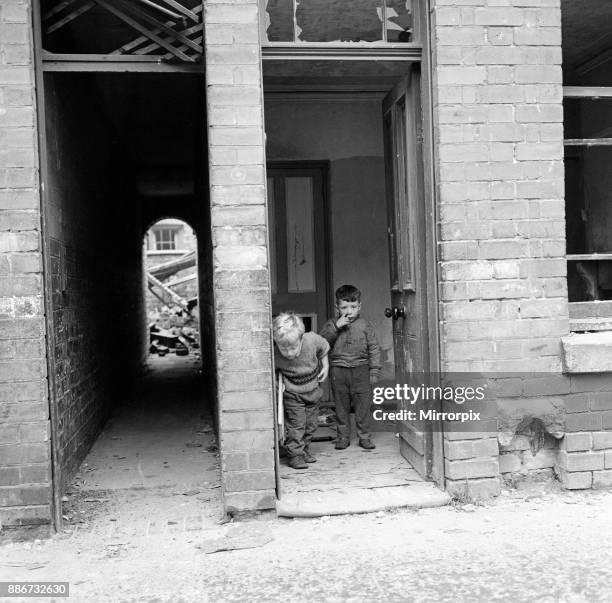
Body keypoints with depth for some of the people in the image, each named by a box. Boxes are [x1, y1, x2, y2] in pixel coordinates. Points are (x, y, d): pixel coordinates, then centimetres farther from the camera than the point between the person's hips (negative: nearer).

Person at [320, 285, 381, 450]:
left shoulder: (364, 326, 4)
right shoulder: (331, 325, 5)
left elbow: (374, 349, 5)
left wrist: (374, 371, 0)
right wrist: (336, 327, -17)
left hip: (360, 369, 0)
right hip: (338, 370, 1)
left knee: (363, 404, 1)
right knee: (341, 406, 8)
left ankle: (364, 436, 13)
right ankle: (343, 436, 19)